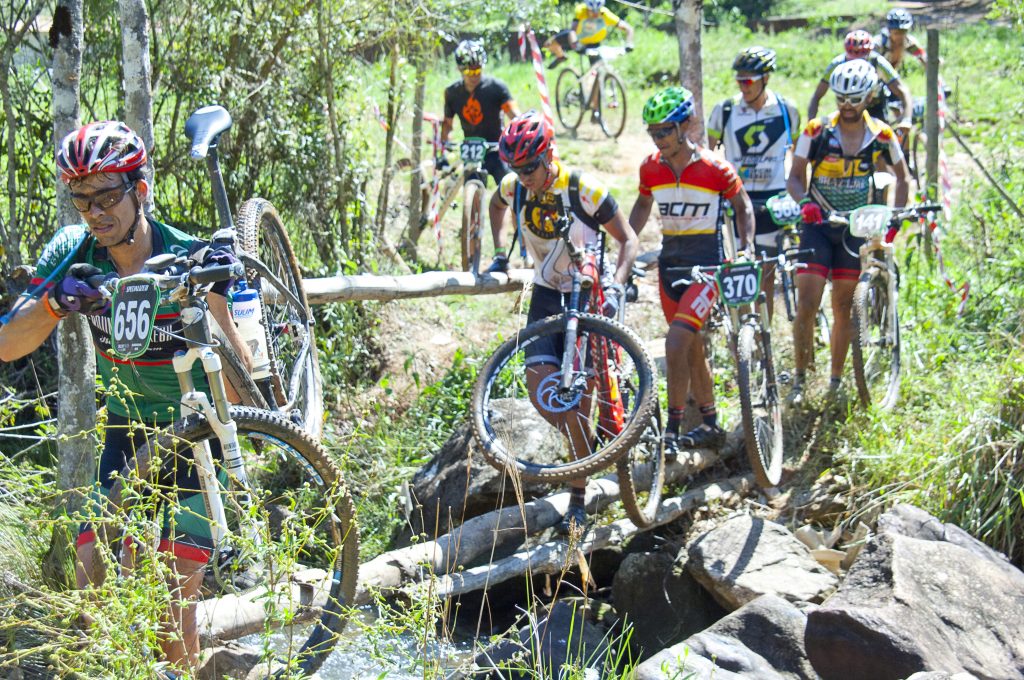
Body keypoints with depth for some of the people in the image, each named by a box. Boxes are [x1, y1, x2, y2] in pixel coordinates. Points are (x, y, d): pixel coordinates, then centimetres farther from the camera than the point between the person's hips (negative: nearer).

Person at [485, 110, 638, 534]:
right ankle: (586, 446, 19)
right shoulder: (515, 187, -7)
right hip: (547, 295, 5)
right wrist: (499, 254, 10)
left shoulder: (584, 189, -21)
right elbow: (496, 206, 19)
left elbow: (627, 239, -13)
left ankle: (578, 500, -4)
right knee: (540, 388, -11)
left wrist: (616, 285, -28)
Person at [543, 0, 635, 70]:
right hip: (578, 37, 1)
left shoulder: (606, 15, -35)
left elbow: (628, 29, -32)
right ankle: (560, 56, 25)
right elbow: (572, 30, -45)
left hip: (593, 43, -1)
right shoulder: (581, 11, -35)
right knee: (549, 44, -9)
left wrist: (629, 44, -50)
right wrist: (574, 43, -66)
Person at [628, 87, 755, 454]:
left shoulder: (715, 169, -13)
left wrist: (746, 249, -8)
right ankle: (711, 426, 28)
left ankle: (672, 430, -12)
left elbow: (743, 206, 3)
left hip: (707, 265, -6)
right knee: (691, 350, 15)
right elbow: (642, 205, 19)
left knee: (676, 344, -19)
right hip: (670, 262, 6)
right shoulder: (651, 168, 0)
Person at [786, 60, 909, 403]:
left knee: (843, 308, 6)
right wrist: (805, 203, -24)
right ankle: (800, 379, 1)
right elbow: (795, 177, -4)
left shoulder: (881, 136, -4)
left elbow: (901, 176, 10)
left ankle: (837, 381, 17)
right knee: (807, 304, -11)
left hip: (856, 228, 1)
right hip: (818, 225, -1)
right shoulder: (816, 131, -9)